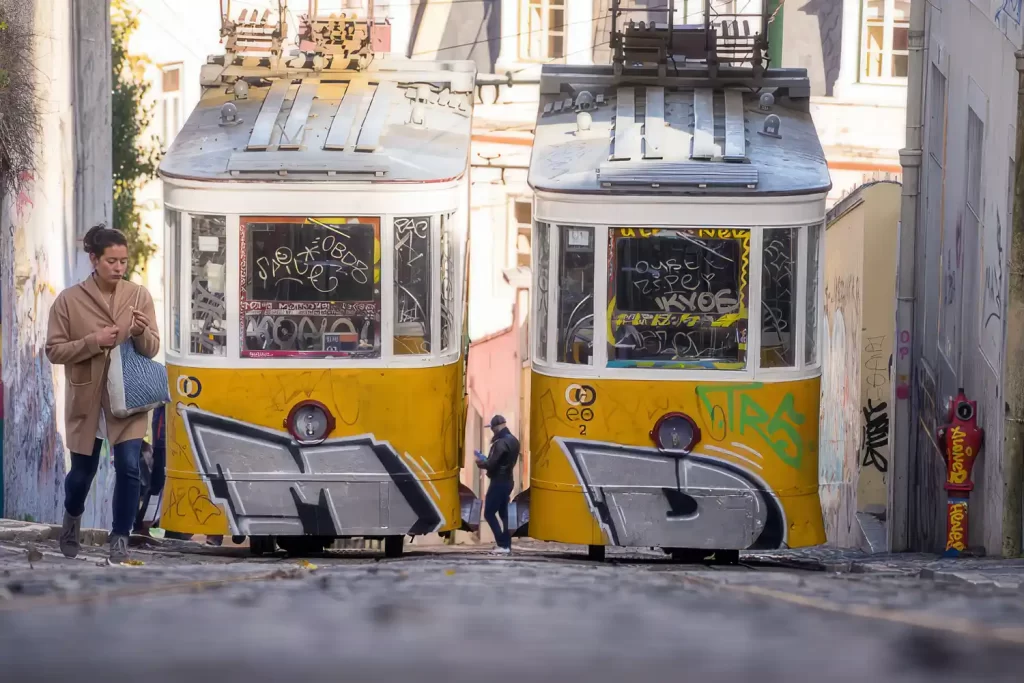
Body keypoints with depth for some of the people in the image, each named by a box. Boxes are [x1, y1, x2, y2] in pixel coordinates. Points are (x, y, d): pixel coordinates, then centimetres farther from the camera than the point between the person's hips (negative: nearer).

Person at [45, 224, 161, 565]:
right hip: (86, 399, 0)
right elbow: (54, 350, -7)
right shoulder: (69, 300, -9)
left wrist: (140, 333, -23)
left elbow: (152, 349, -1)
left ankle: (120, 537, 3)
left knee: (128, 466, -11)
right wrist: (93, 342, -20)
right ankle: (73, 518, 45)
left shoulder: (139, 296, -4)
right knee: (82, 471, 13)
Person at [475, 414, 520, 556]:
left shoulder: (501, 443, -20)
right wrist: (487, 461, 13)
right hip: (508, 481, 9)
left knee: (489, 513, -4)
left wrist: (481, 463, -3)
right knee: (503, 513, 14)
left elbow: (491, 464, -23)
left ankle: (503, 544, -11)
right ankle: (506, 544, 11)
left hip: (498, 482, -9)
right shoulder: (513, 441, 10)